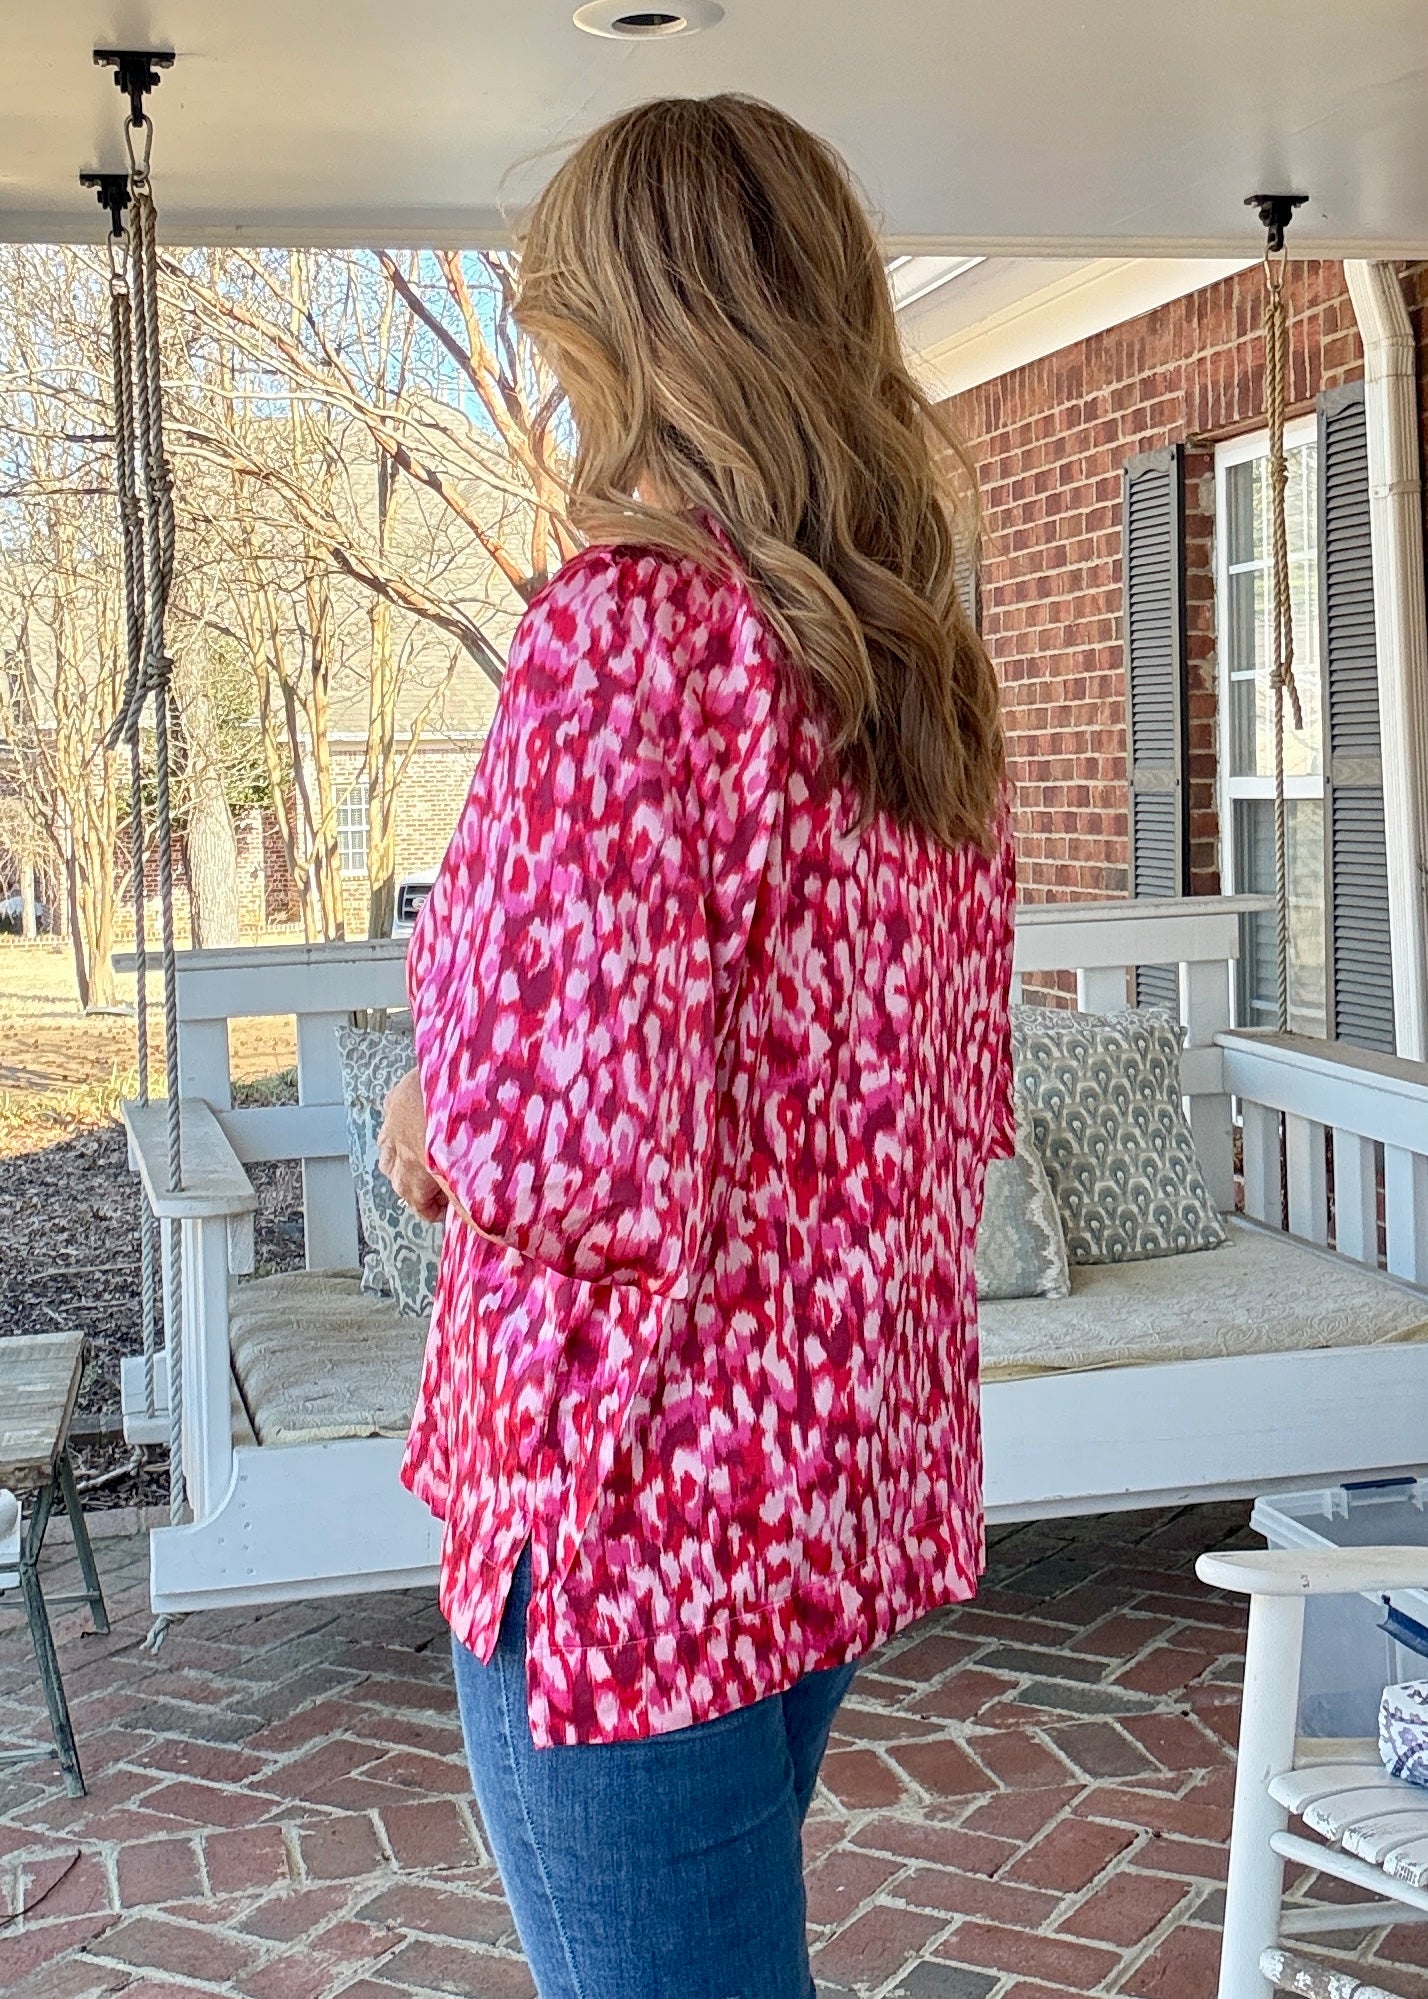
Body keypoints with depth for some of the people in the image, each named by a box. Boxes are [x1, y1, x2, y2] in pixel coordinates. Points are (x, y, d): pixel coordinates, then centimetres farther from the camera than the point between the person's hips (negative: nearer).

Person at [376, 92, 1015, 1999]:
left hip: (644, 1514, -8)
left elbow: (573, 1160, -28)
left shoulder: (631, 618, -19)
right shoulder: (928, 664, 5)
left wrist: (434, 1116, -5)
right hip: (859, 1482, 9)